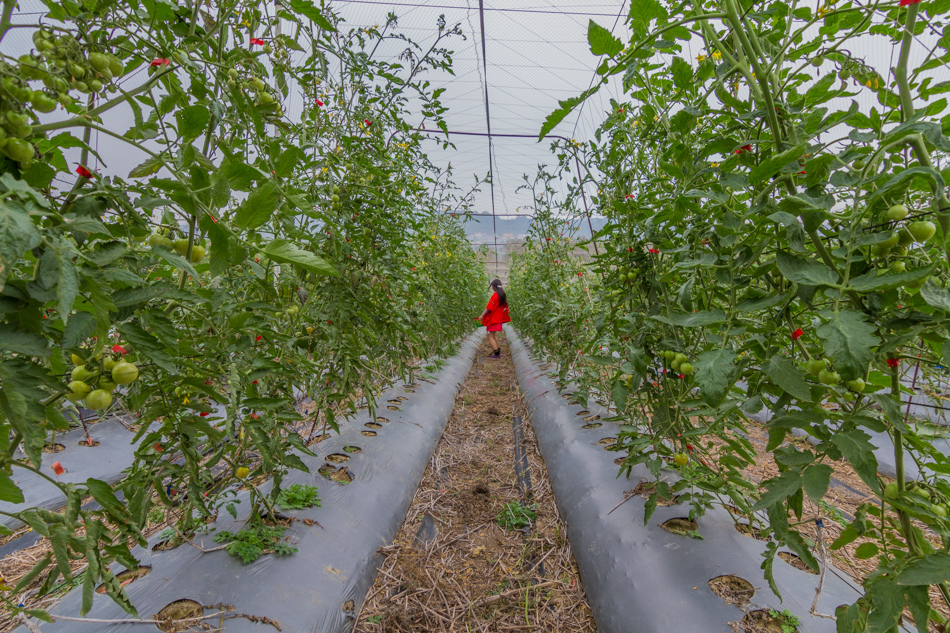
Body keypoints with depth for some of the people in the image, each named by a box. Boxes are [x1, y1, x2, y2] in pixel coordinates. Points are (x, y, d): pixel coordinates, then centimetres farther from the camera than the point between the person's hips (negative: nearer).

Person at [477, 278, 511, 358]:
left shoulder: (495, 295, -16)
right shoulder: (503, 295, 10)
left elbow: (489, 307, -18)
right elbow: (505, 307, 15)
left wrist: (482, 315, -12)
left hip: (493, 319, -9)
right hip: (498, 318, 9)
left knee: (490, 336, -5)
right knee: (493, 336, 19)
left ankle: (497, 353, -10)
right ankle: (498, 351, 18)